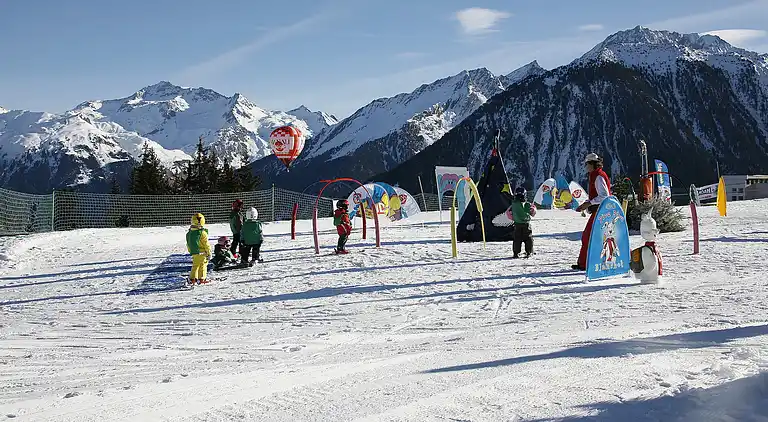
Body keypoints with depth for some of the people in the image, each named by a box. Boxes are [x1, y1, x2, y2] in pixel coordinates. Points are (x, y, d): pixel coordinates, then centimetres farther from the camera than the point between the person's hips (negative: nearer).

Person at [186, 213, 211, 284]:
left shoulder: (189, 233, 4)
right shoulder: (202, 233, -16)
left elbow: (188, 244, 14)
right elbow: (206, 244, -12)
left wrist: (191, 251, 27)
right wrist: (209, 253, -4)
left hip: (194, 253, 6)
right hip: (202, 252, -6)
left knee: (195, 265, 16)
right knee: (203, 265, 2)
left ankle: (192, 278, 14)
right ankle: (202, 279, 2)